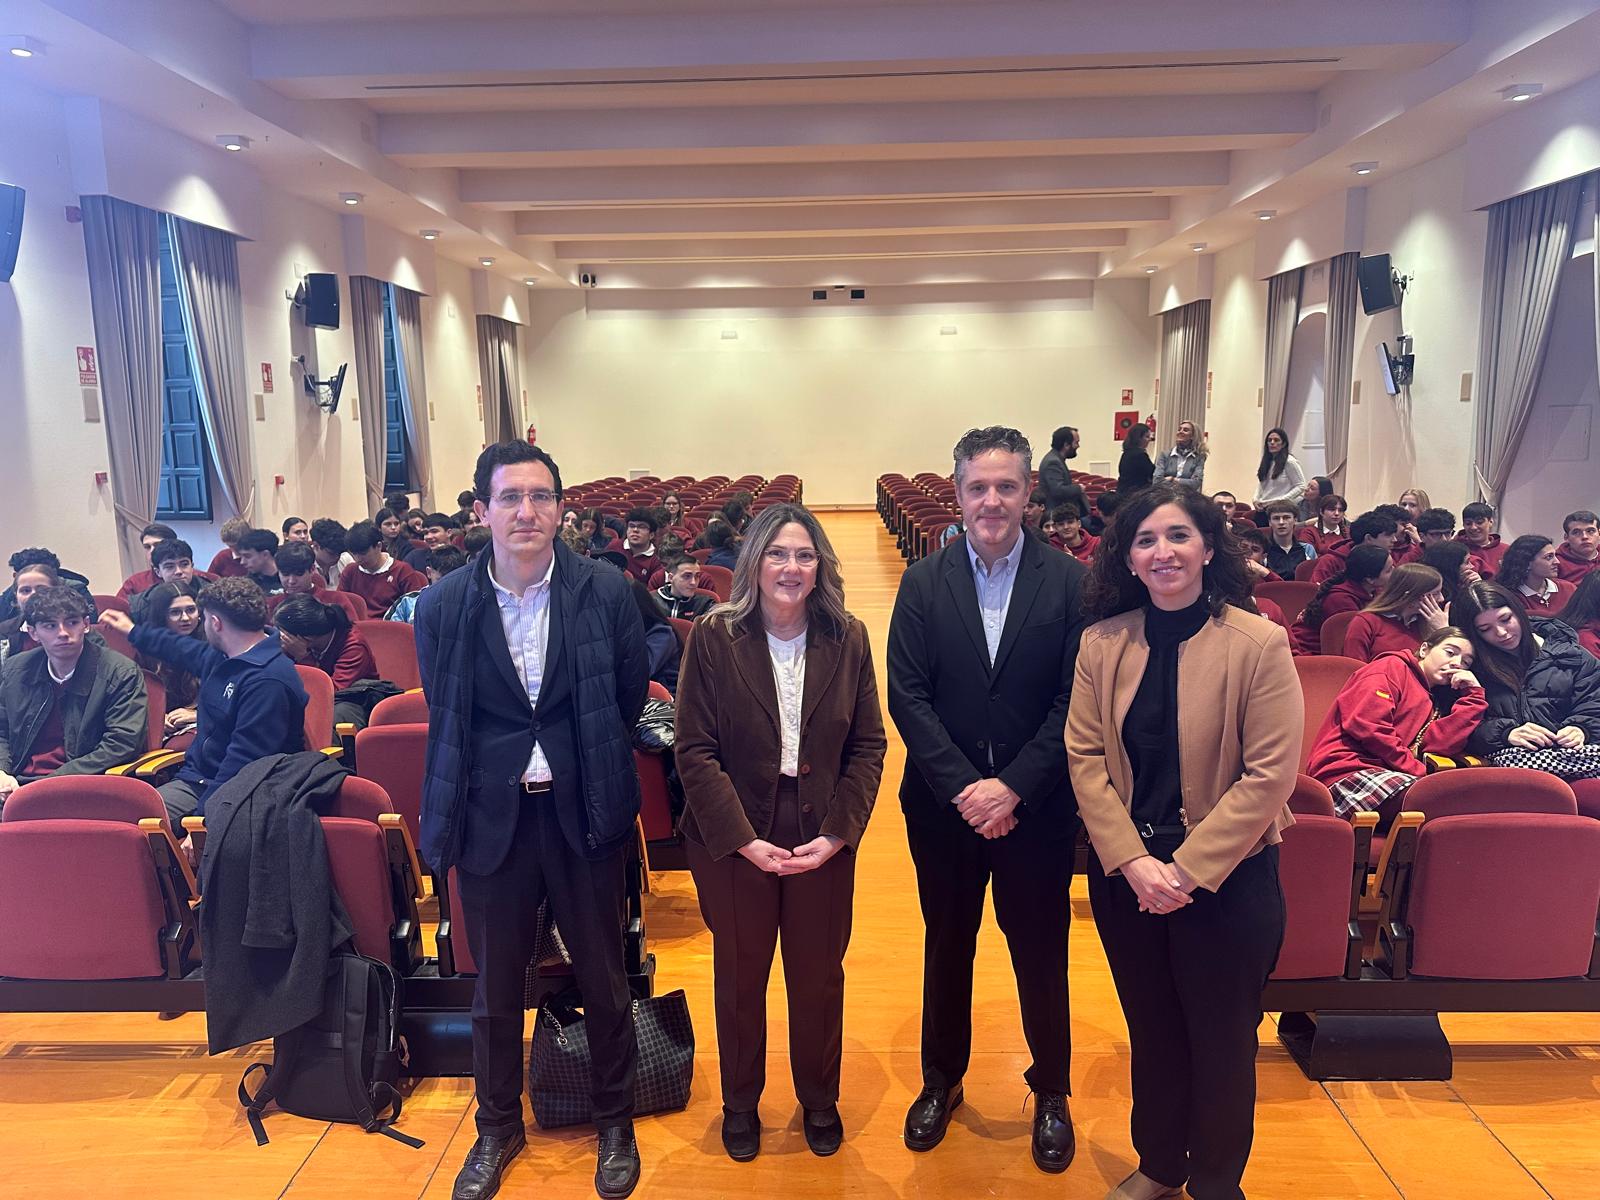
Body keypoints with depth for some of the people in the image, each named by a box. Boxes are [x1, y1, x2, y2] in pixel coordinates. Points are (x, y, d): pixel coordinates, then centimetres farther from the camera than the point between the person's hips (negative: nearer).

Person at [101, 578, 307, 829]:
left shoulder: (268, 681, -21)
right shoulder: (222, 658, 12)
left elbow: (243, 763, -25)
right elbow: (185, 651, 38)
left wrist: (203, 817, -26)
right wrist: (134, 631, 52)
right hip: (196, 780, 9)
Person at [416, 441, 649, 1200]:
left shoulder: (605, 592, -9)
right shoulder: (442, 606, -6)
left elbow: (629, 697, 2)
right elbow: (445, 719, 4)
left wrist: (584, 769, 6)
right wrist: (450, 816, 7)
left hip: (583, 811, -1)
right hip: (490, 817, 1)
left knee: (603, 977, 14)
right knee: (495, 987, 17)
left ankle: (614, 1121, 37)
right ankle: (498, 1127, 40)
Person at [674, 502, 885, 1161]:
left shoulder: (848, 638, -4)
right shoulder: (714, 637, -10)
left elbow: (868, 745, -1)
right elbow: (695, 752, -10)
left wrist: (837, 834, -10)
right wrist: (743, 839, -15)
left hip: (823, 840, 2)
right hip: (734, 840, -1)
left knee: (819, 975, 15)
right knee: (740, 976, 16)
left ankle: (819, 1100, 40)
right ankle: (741, 1103, 40)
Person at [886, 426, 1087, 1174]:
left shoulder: (1069, 582, -5)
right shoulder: (922, 583, -2)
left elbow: (1074, 699, -8)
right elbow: (907, 696, -6)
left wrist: (1013, 786, -17)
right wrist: (963, 787, -16)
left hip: (1037, 806, -1)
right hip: (943, 805, 1)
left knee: (1041, 952, 13)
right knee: (947, 946, 18)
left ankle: (1051, 1093, 35)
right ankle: (942, 1080, 38)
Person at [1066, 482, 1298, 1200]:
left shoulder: (1258, 644, -13)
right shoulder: (1103, 642, -3)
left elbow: (1268, 776, -15)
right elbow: (1085, 757, -3)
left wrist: (1188, 869, -17)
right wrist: (1131, 861, -13)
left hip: (1227, 877, -3)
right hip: (1124, 872, 3)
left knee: (1221, 1038, 14)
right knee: (1151, 1029, 19)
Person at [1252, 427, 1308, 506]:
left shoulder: (1290, 462, -4)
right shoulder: (1266, 462, 16)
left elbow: (1301, 486, -6)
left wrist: (1281, 501, -14)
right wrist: (1256, 499, 2)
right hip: (1264, 507, 6)